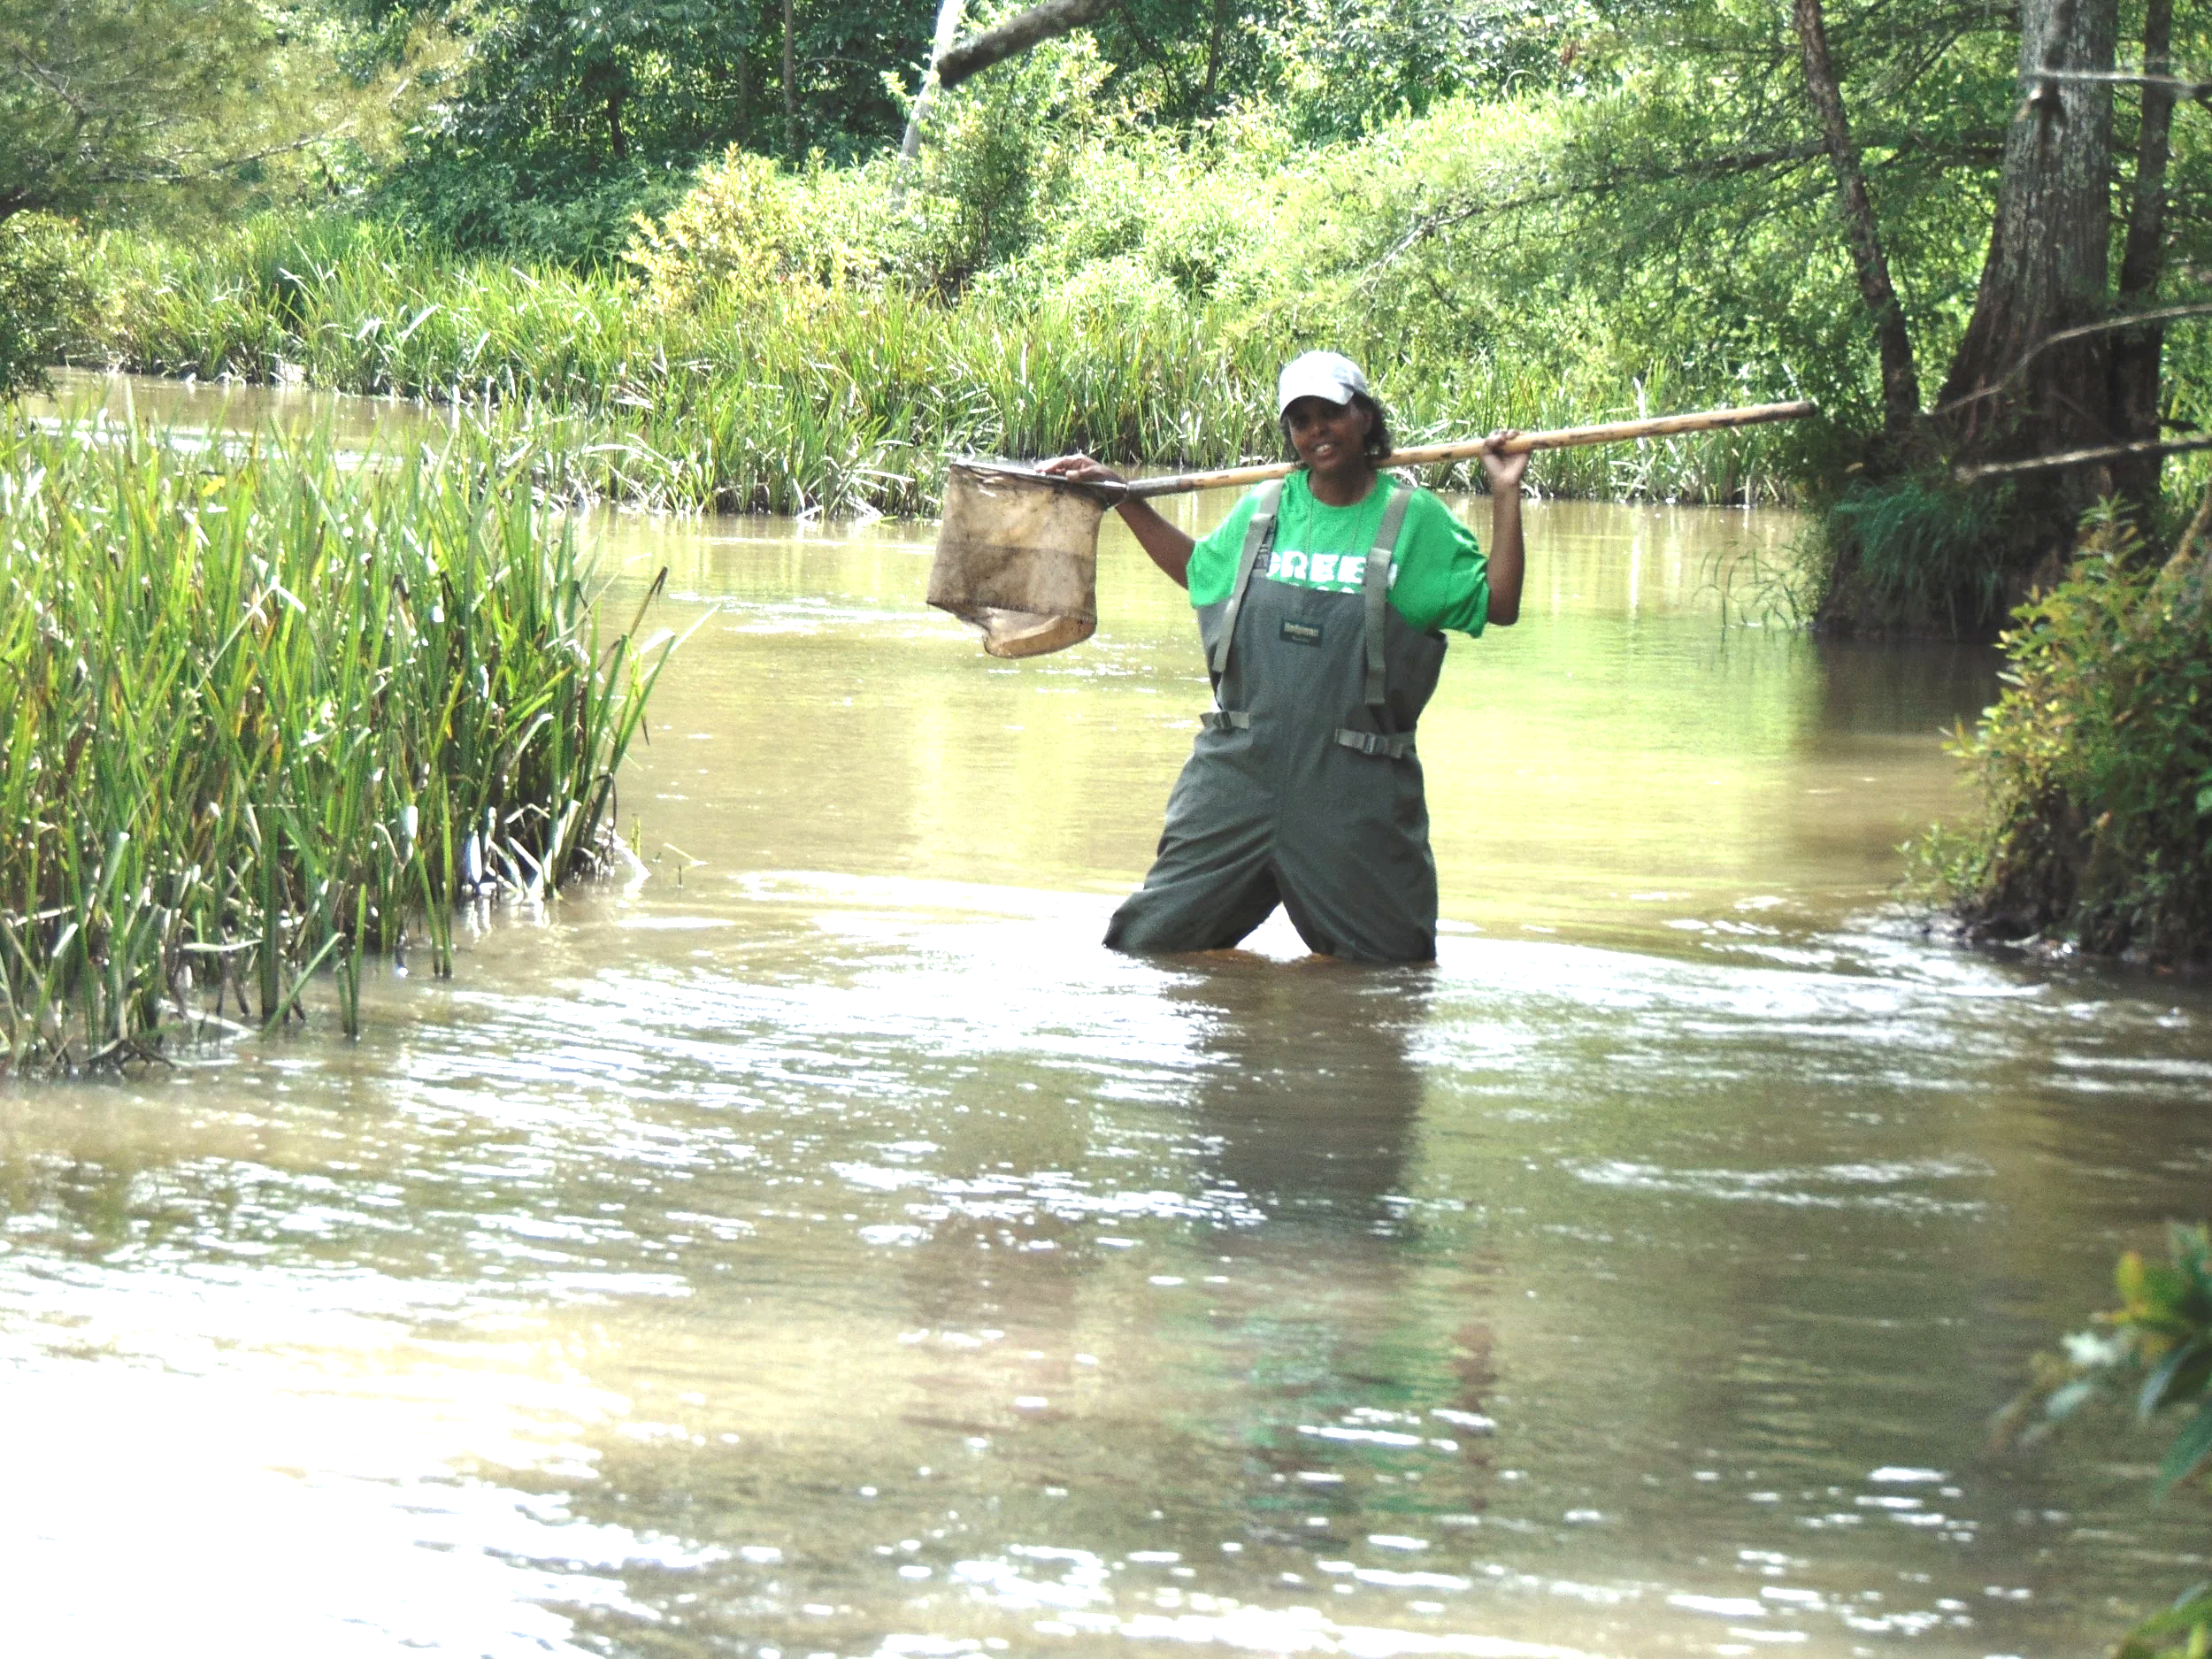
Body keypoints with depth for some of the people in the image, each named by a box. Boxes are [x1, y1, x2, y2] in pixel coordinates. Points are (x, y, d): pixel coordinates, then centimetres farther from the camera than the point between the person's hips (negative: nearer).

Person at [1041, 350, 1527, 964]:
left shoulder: (1416, 520, 2)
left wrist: (1506, 498, -3)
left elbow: (1498, 606, 1)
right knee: (1149, 943, 0)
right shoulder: (1264, 509, 11)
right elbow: (1197, 568, 30)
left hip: (1353, 790, -2)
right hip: (1241, 771, 3)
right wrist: (1121, 495, 27)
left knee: (1390, 968, 4)